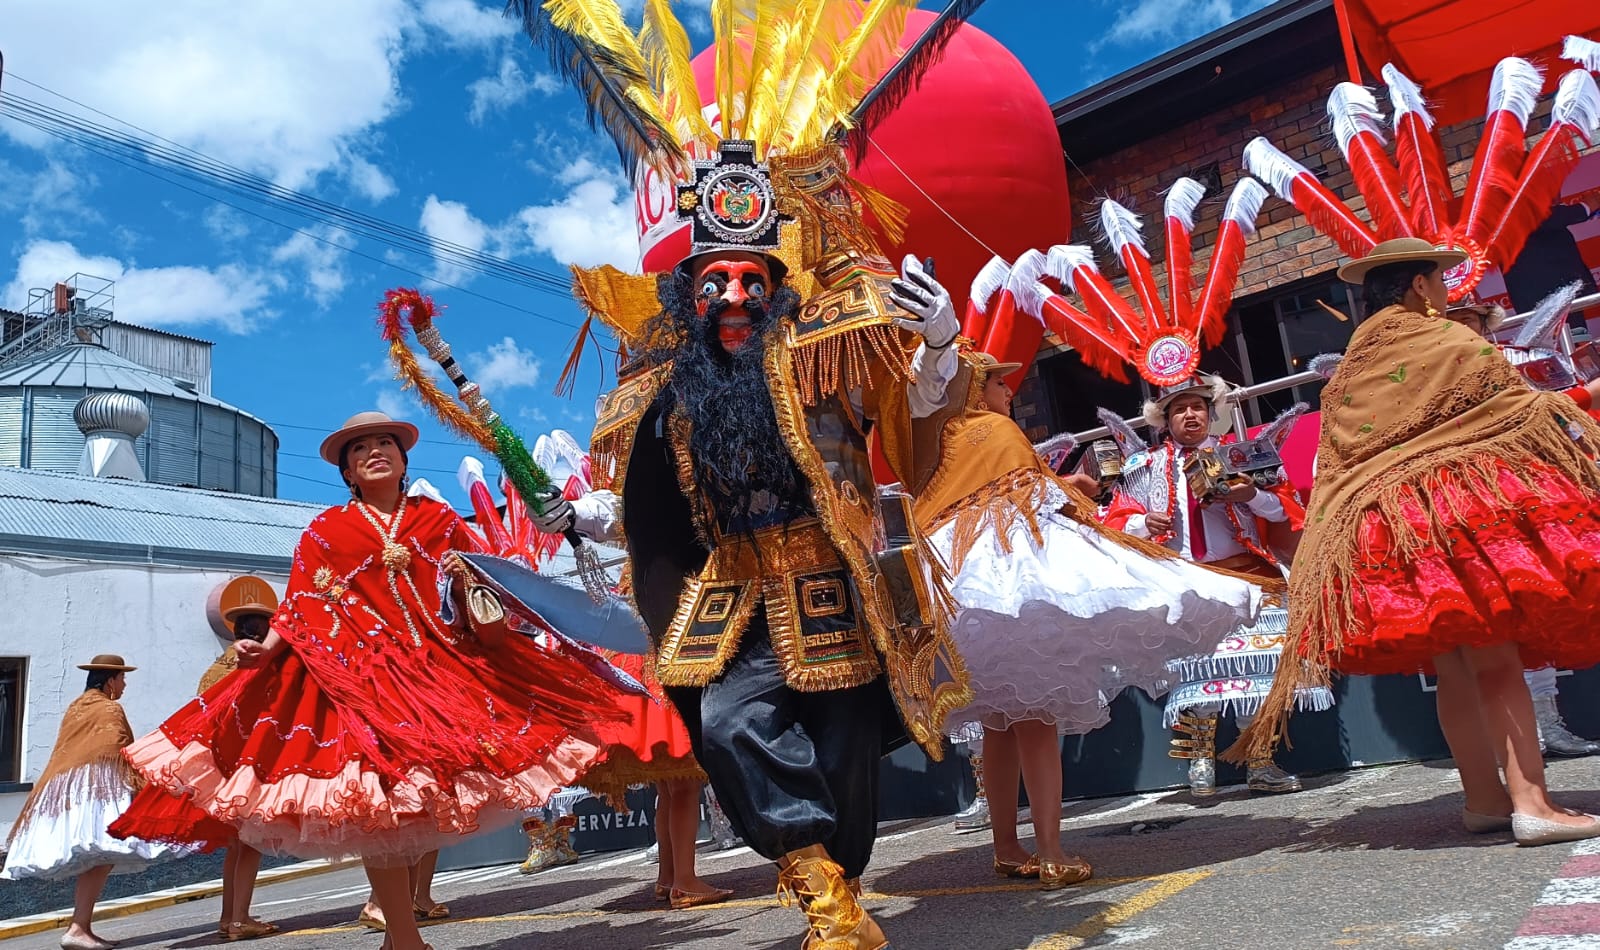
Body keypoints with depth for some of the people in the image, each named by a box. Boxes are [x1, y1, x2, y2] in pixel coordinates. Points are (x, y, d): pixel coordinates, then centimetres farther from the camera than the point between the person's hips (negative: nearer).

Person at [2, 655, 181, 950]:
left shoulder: (74, 707, 25)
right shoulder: (110, 709, 0)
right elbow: (118, 753, -8)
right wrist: (137, 784, -8)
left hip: (62, 788, 9)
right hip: (97, 787, -9)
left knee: (92, 859, 7)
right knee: (103, 856, -16)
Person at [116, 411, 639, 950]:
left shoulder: (440, 520, 14)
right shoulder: (325, 531, 10)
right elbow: (301, 609, 3)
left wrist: (468, 578, -9)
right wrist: (267, 648, -12)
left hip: (441, 662, 2)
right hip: (357, 673, -2)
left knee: (434, 800, 1)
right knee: (380, 802, -9)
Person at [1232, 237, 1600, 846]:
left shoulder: (1350, 368, 19)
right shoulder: (1439, 340, 0)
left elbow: (1335, 464, 18)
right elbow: (1515, 401, 1)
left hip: (1381, 531, 7)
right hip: (1452, 512, -6)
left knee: (1455, 669, 11)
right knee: (1497, 659, -10)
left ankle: (1485, 798, 16)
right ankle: (1531, 802, -15)